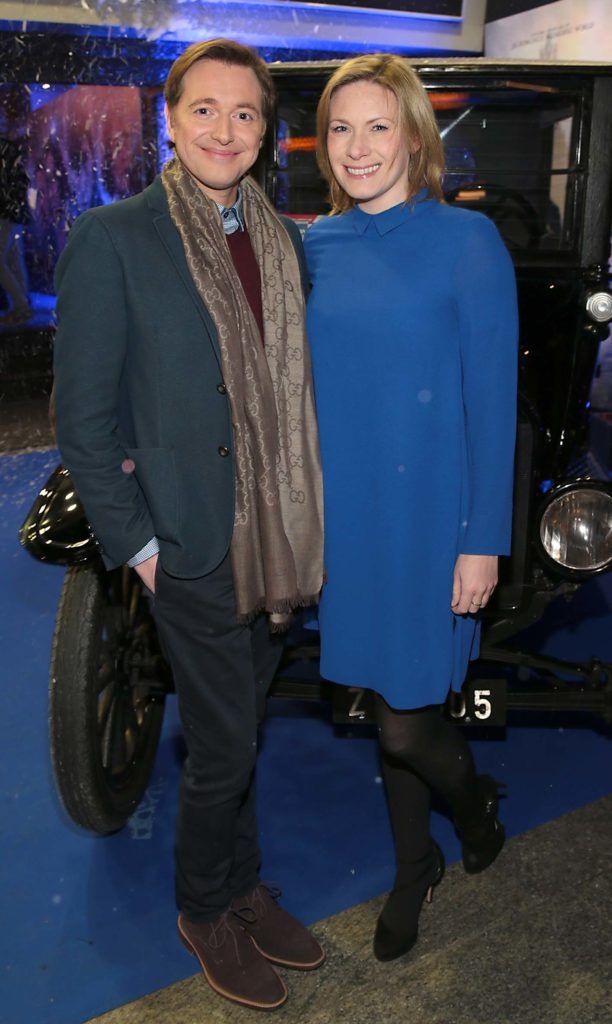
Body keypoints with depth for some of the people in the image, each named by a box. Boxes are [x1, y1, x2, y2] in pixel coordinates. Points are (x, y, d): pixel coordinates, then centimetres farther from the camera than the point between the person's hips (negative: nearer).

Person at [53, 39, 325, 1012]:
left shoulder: (281, 236, 8)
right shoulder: (111, 238, -10)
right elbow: (83, 417, -9)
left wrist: (305, 518, 8)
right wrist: (134, 542, -10)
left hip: (277, 540, 5)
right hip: (193, 545, -5)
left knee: (242, 727, 20)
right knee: (222, 747, 7)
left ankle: (243, 886, 41)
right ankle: (205, 910, 34)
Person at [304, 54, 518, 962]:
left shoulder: (467, 242, -10)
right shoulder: (314, 246, 4)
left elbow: (493, 401, -11)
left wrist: (484, 542, -12)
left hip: (426, 513, -4)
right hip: (342, 511, 5)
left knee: (405, 722, 0)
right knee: (389, 702, 17)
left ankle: (476, 803, 37)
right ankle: (413, 867, 40)